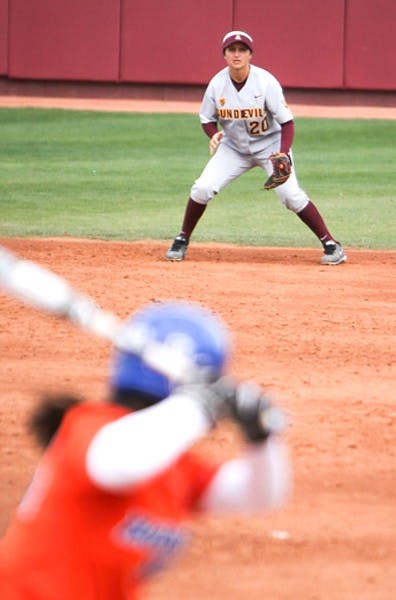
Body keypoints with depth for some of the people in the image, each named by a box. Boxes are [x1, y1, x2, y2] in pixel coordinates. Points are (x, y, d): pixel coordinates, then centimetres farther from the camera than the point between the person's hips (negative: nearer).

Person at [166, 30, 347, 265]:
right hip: (234, 147, 3)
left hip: (269, 145, -3)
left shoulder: (266, 82, -22)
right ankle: (182, 240, 9)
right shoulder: (217, 84, -13)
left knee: (291, 195, -17)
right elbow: (208, 119, 2)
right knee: (202, 188, -12)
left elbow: (287, 122, -19)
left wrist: (283, 154, -34)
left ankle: (331, 244, -6)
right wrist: (214, 134, -22)